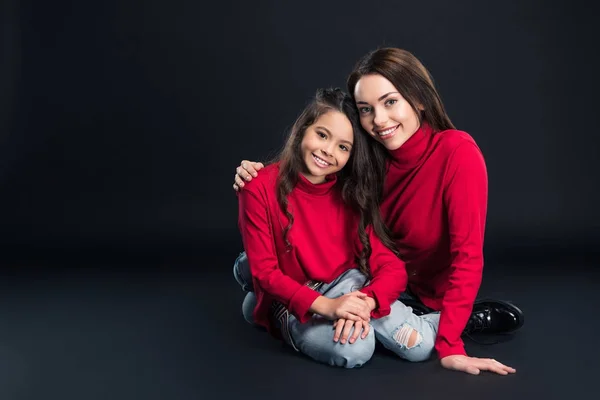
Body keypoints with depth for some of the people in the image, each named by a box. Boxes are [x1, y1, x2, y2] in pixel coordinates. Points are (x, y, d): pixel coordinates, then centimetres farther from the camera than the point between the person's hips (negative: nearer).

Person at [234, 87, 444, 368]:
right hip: (293, 304, -3)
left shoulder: (352, 194, -3)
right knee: (356, 348, -33)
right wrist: (325, 306, -28)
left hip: (348, 285, 3)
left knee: (419, 346, -21)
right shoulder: (261, 189, -14)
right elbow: (264, 272, -14)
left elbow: (392, 268, -9)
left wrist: (364, 303, -31)